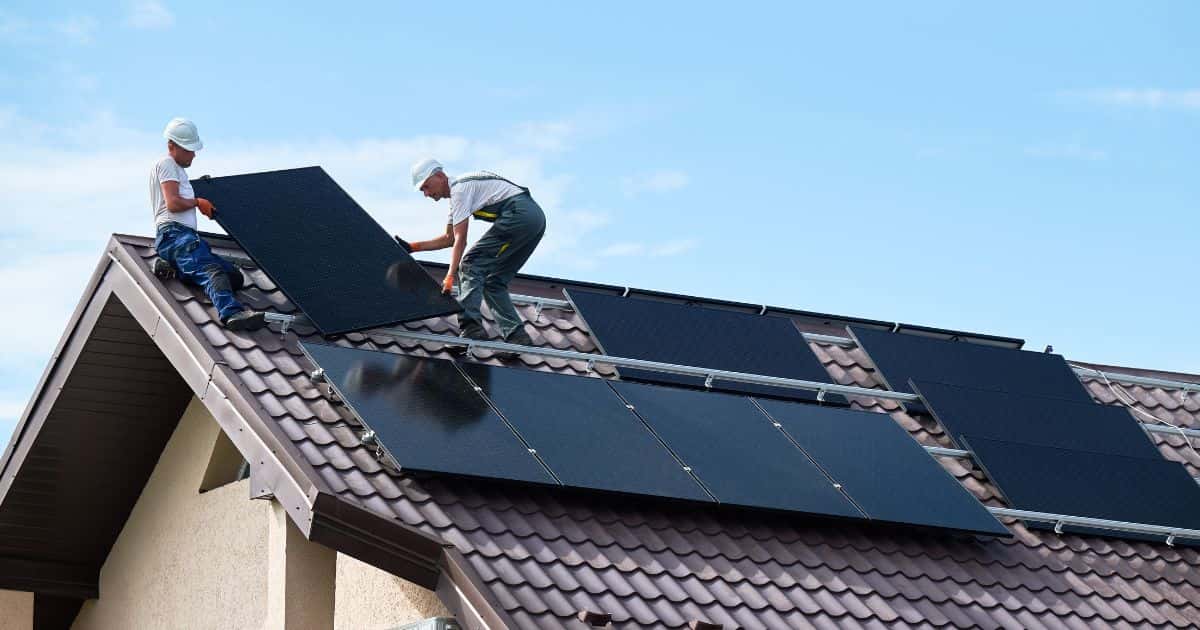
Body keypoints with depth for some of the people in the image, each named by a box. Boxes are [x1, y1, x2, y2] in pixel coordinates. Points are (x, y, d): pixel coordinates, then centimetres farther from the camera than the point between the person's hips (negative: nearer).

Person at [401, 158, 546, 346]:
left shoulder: (459, 188, -6)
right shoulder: (456, 195, 25)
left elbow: (460, 239, -14)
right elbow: (449, 239, 31)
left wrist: (450, 276, -18)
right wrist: (413, 247, 24)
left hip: (519, 214, -10)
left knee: (471, 264, -10)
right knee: (493, 281, 13)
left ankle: (470, 326, -23)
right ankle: (517, 335, 3)